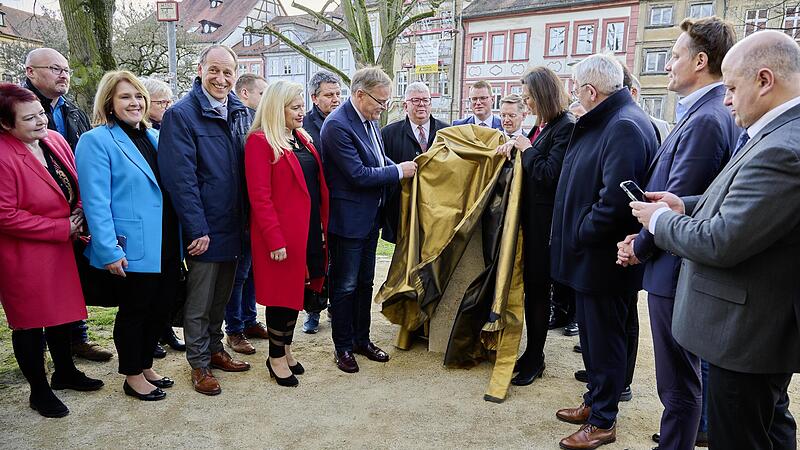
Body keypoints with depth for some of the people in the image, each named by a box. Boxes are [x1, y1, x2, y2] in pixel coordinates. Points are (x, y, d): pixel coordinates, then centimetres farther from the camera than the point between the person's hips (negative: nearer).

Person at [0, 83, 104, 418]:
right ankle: (39, 391, 26)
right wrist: (62, 228, -18)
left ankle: (65, 371, 41)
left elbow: (77, 186, 12)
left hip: (63, 249, 7)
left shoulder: (54, 139, 1)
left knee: (62, 313, 21)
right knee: (30, 322, 8)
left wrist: (80, 216, -5)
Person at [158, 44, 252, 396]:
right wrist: (197, 230, -19)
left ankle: (215, 350, 37)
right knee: (199, 301, 8)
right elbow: (180, 178, -18)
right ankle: (200, 364, 24)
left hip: (232, 226, 7)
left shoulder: (240, 112, 7)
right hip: (204, 229, -6)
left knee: (221, 297, 20)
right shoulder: (181, 114, -14)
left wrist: (245, 220, 7)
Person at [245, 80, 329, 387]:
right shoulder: (260, 141, -12)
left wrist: (322, 226, 9)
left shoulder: (302, 138, 13)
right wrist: (275, 240, -19)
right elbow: (260, 196, -17)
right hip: (280, 234, -7)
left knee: (296, 289, 16)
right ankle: (276, 358, 22)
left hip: (309, 229, 7)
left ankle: (286, 348, 33)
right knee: (281, 294, 5)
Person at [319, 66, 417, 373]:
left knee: (365, 282, 18)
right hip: (348, 219, -9)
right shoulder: (337, 125, -21)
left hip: (370, 217, 9)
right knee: (345, 286, 6)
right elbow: (359, 175, -24)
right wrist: (399, 171, -15)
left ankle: (362, 339, 33)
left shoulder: (369, 120, 6)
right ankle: (343, 347, 22)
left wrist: (401, 167, -1)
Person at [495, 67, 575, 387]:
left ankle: (534, 359, 17)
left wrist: (526, 149, -9)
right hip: (531, 216, 8)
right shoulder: (543, 125, 12)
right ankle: (533, 352, 27)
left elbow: (549, 175, -21)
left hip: (545, 219, -8)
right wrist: (516, 148, 2)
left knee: (537, 287, 2)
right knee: (533, 285, 14)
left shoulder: (566, 127, -15)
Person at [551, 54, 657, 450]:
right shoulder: (603, 123, 11)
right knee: (593, 335, 21)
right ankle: (595, 402, 38)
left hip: (604, 259, -10)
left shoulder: (625, 127, -21)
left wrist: (580, 233, -15)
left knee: (604, 339, 5)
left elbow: (615, 201, -29)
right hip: (590, 255, 10)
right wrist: (575, 236, 11)